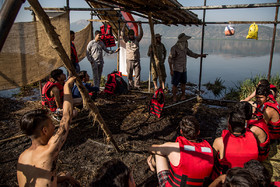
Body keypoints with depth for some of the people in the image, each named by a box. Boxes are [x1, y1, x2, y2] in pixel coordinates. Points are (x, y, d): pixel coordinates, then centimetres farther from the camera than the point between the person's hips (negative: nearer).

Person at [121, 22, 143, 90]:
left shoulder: (137, 39, 12)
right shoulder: (126, 40, 7)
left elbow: (141, 34, 2)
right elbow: (122, 34, -4)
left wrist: (140, 26, -5)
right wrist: (124, 25, -7)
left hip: (137, 60, 1)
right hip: (129, 60, -1)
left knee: (137, 74, -2)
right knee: (129, 74, 1)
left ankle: (137, 86, 3)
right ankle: (130, 86, 9)